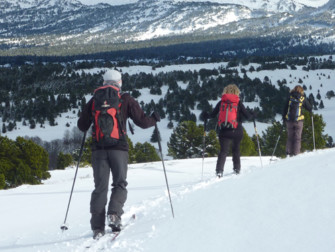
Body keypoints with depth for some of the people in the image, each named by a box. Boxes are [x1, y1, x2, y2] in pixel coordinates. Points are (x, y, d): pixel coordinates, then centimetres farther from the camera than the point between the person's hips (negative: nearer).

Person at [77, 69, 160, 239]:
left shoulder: (94, 101, 10)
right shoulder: (126, 100, 4)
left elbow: (82, 126, 13)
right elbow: (142, 121, 3)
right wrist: (154, 119, 23)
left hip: (98, 148, 2)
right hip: (118, 147, -2)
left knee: (100, 187, 4)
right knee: (120, 184, 11)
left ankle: (97, 227, -3)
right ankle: (114, 213, -14)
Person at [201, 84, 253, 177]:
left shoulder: (221, 102, 4)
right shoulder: (238, 102, 0)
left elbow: (213, 114, 8)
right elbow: (247, 115, -1)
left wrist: (206, 116, 28)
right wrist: (252, 117, 21)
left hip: (224, 130, 1)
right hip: (237, 131, 0)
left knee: (223, 151, -2)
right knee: (236, 150, 20)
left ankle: (219, 170, -18)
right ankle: (237, 169, 20)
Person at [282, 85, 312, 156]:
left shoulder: (290, 98, 3)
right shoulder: (303, 99, -1)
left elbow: (285, 109, 6)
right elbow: (309, 108, 8)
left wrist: (284, 118, 16)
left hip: (289, 121, 2)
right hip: (298, 121, -2)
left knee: (290, 137, 12)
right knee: (297, 138, 3)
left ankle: (289, 154, 6)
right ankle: (296, 154, -5)